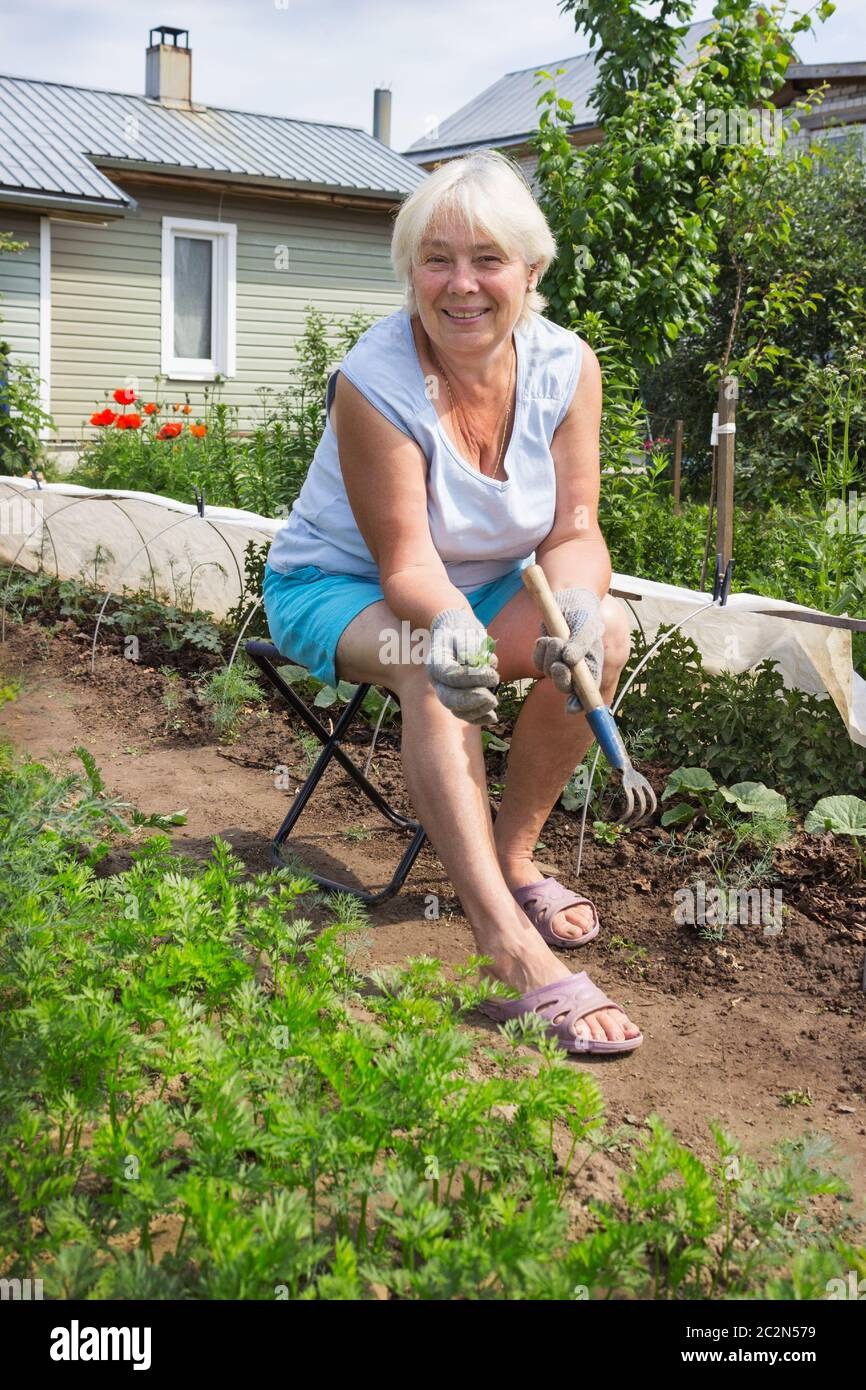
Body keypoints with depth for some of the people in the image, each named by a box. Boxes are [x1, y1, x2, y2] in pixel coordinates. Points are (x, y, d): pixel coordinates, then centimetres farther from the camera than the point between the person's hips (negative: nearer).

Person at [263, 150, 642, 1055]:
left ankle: (514, 854, -6)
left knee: (605, 629, -23)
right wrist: (452, 628, -48)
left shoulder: (565, 366, -13)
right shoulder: (374, 381, -25)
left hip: (485, 583, 5)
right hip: (338, 585, -4)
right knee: (430, 669, -36)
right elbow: (406, 564, -26)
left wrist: (576, 605, -35)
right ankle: (508, 950, -43)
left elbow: (575, 531, -13)